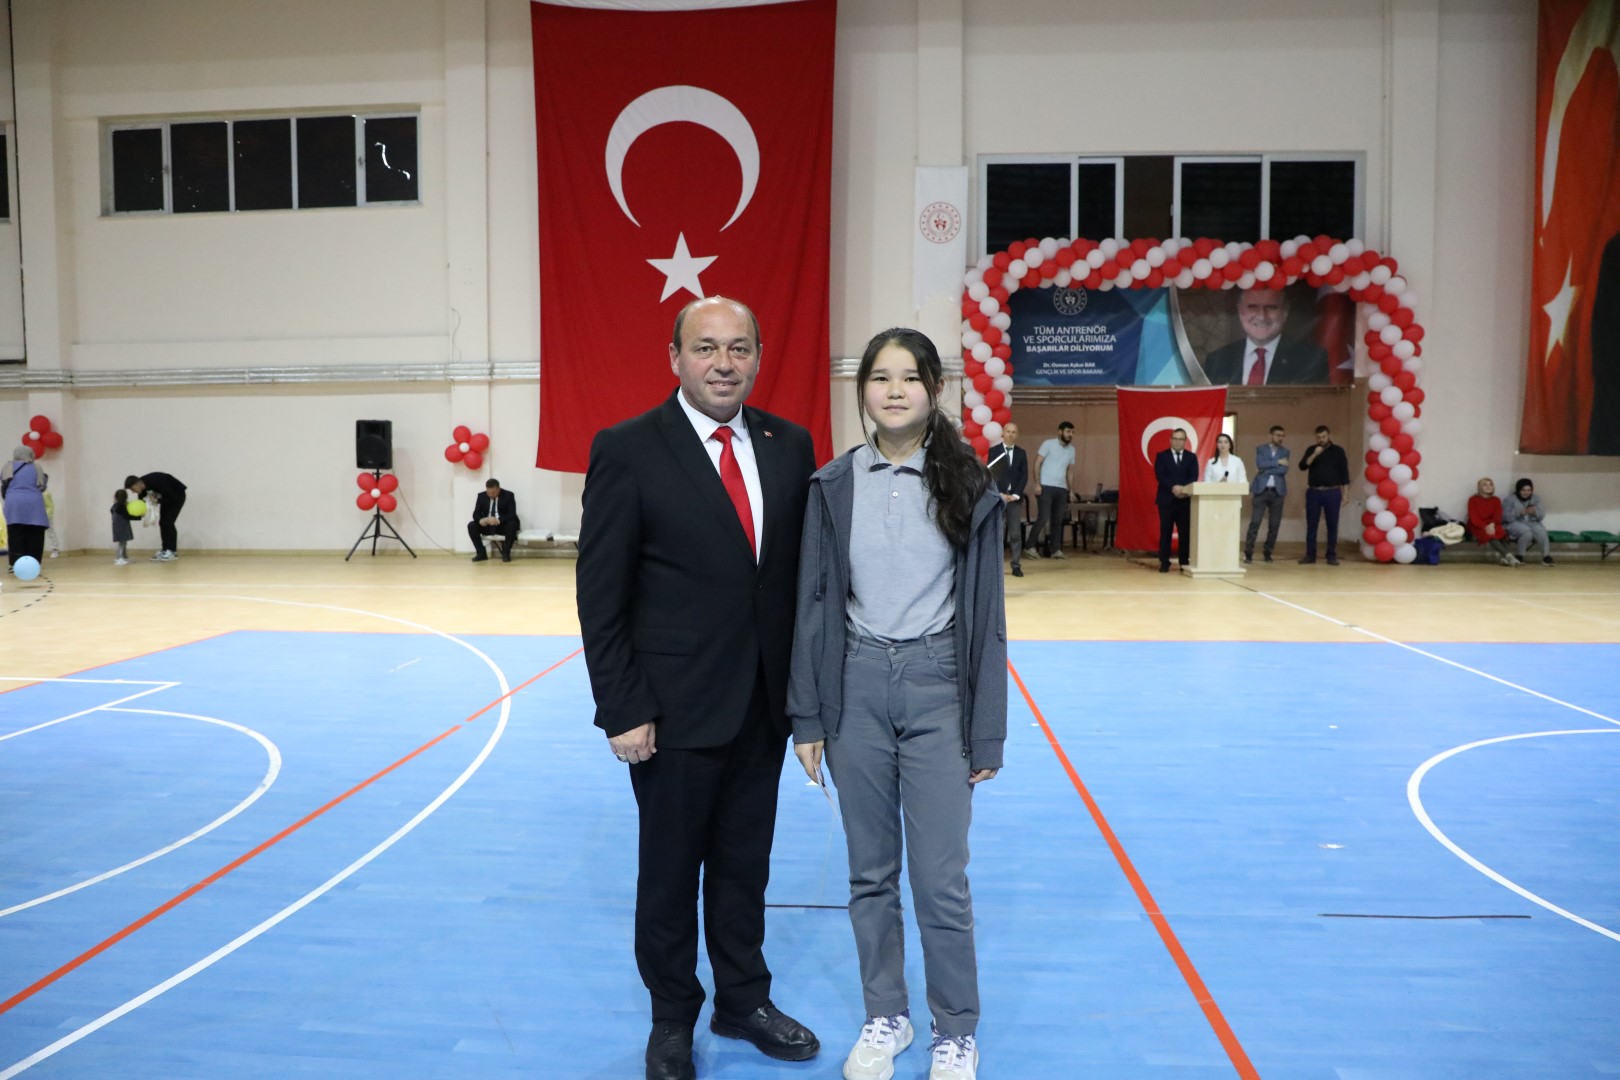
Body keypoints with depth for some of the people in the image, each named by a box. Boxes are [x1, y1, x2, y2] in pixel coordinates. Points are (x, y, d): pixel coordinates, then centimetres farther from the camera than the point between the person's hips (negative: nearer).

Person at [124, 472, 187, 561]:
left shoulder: (156, 482, -36)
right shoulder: (143, 485, -12)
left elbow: (173, 498, -32)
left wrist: (156, 500, -29)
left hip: (177, 495, -8)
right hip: (167, 496, 8)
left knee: (168, 522, -14)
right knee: (162, 522, 1)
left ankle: (172, 552, -11)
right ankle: (165, 550, 6)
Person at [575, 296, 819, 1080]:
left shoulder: (790, 446, 2)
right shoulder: (627, 450, -10)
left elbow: (805, 568, 6)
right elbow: (600, 596, -11)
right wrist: (623, 711, -13)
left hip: (764, 704, 4)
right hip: (677, 708, -4)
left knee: (745, 866, 19)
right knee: (670, 872, 14)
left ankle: (744, 1002, 39)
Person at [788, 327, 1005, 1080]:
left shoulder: (967, 486, -3)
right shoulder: (833, 486, 0)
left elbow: (985, 612, -1)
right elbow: (813, 605, 2)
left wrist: (988, 730, -2)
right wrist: (807, 717, 0)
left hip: (937, 684, -1)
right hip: (856, 684, 2)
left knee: (941, 878, 2)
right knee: (870, 872, 13)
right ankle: (885, 1016, 32)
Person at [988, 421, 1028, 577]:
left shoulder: (1021, 453, 10)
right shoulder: (994, 451, 3)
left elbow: (1024, 476, 6)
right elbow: (990, 474, -2)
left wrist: (1016, 494, -6)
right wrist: (1000, 494, -11)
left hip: (1015, 497, 2)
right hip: (997, 496, -2)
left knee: (1016, 532, -1)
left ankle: (1016, 565, 0)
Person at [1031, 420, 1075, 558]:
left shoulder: (1071, 449, 14)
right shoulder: (1048, 444, -3)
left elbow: (1070, 471, 19)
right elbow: (1037, 463, -6)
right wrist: (1037, 483, -14)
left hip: (1062, 489, 6)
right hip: (1046, 487, -6)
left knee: (1058, 520, 5)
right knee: (1044, 518, -12)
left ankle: (1055, 550, 9)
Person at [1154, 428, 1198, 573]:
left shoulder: (1191, 457, 11)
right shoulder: (1162, 456, 6)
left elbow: (1194, 477, 0)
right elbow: (1159, 476, -7)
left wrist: (1184, 488, -19)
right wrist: (1173, 487, -21)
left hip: (1186, 499, 2)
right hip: (1166, 499, -2)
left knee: (1185, 532, 0)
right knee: (1165, 532, -1)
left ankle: (1184, 562, 7)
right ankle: (1164, 563, 4)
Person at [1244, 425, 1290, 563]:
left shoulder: (1285, 451, 10)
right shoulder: (1261, 449, 6)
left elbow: (1284, 470, -5)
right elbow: (1260, 464, -12)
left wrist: (1266, 470, -9)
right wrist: (1277, 462, -10)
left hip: (1277, 491, 2)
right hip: (1261, 490, -2)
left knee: (1274, 524, 3)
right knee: (1255, 522, -7)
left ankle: (1267, 552, 14)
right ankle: (1248, 552, -4)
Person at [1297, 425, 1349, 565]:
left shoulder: (1338, 451, 5)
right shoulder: (1311, 450, 9)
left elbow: (1344, 473, 4)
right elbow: (1302, 466, -4)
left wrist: (1344, 493, 0)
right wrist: (1314, 455, -17)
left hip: (1332, 492, -1)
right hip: (1313, 492, 1)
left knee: (1332, 525, 0)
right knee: (1311, 524, 2)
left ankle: (1332, 555, 6)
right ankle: (1310, 554, 7)